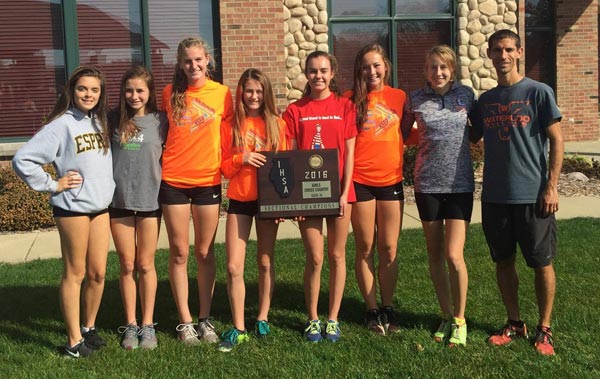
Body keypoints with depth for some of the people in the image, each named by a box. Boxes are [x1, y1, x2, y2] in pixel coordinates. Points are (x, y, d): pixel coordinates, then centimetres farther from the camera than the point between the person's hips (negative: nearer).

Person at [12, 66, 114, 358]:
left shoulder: (100, 123, 10)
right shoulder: (62, 124, -10)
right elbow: (22, 160, -16)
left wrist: (108, 187, 5)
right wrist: (52, 184, -11)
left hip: (101, 206, 6)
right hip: (72, 208, -6)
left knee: (98, 272, 10)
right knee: (75, 274, 2)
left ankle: (89, 328, 28)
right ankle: (74, 341, 12)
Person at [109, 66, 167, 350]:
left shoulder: (159, 121, 0)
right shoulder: (114, 121, 3)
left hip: (149, 200, -1)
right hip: (119, 200, 1)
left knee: (145, 265, 6)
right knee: (127, 266, 8)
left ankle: (148, 325, 17)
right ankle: (130, 325, 19)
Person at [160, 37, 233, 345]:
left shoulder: (222, 93, 0)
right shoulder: (170, 94, 2)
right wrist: (159, 160, 4)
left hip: (207, 180, 0)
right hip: (173, 180, 0)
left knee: (205, 253, 8)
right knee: (179, 253, 5)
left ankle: (205, 319, 20)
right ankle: (185, 321, 16)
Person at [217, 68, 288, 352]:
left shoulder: (277, 124, 3)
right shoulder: (231, 125, 3)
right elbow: (224, 167, 4)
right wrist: (241, 159, -16)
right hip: (239, 200, 0)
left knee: (265, 262, 8)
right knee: (233, 266, -4)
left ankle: (262, 319, 24)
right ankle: (238, 328, 7)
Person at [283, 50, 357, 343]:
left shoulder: (344, 106, 3)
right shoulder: (295, 110, 4)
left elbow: (349, 152, 0)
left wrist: (344, 192, -7)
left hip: (338, 191, 0)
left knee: (337, 256, 7)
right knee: (315, 258, 2)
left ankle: (333, 318, 18)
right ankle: (313, 319, 16)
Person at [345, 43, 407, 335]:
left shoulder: (399, 97, 6)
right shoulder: (350, 99, 1)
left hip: (391, 180, 2)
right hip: (360, 182, -1)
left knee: (389, 250, 6)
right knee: (365, 249, 6)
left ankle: (387, 308, 20)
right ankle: (372, 310, 18)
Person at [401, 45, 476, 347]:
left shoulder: (466, 94, 3)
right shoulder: (415, 100, 2)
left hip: (460, 184, -1)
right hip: (427, 184, 1)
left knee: (453, 255, -9)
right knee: (435, 255, 8)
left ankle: (459, 319, 10)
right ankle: (446, 316, 24)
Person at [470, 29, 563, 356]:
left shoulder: (538, 92, -4)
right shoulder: (485, 100, 9)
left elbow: (556, 141, -5)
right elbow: (472, 136, 18)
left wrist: (551, 187, -10)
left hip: (532, 195, -4)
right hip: (495, 196, 4)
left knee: (542, 264, 5)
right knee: (503, 262, 12)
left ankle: (544, 329, 19)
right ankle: (514, 323, 27)